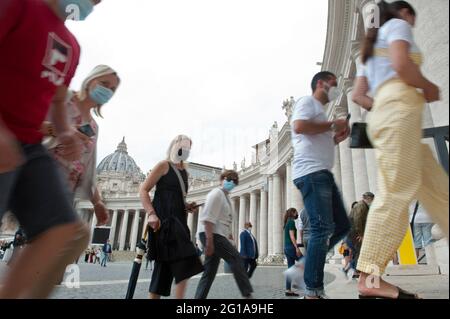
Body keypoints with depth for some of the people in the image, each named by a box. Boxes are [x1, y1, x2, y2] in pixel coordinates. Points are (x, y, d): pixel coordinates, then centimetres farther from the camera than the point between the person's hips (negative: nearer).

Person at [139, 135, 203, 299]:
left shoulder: (184, 171, 21)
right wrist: (151, 214, -21)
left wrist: (188, 207, 10)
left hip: (178, 220, 8)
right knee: (184, 263, -19)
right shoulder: (164, 165, 0)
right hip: (164, 220, -8)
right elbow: (143, 190, -7)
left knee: (164, 266, 9)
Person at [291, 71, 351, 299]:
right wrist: (332, 125, -8)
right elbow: (299, 127, -19)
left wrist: (336, 139, 18)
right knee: (322, 229, -14)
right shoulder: (308, 102, 2)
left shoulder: (320, 111, 31)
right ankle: (313, 291, -8)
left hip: (323, 174, 10)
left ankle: (305, 266, 13)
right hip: (311, 173, -10)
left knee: (342, 226, 9)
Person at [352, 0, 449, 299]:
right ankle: (370, 278, -18)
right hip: (399, 107, -9)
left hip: (384, 114, 9)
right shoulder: (398, 24, 11)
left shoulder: (371, 49, 34)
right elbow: (400, 63, -10)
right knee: (396, 192, -17)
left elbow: (359, 95, 24)